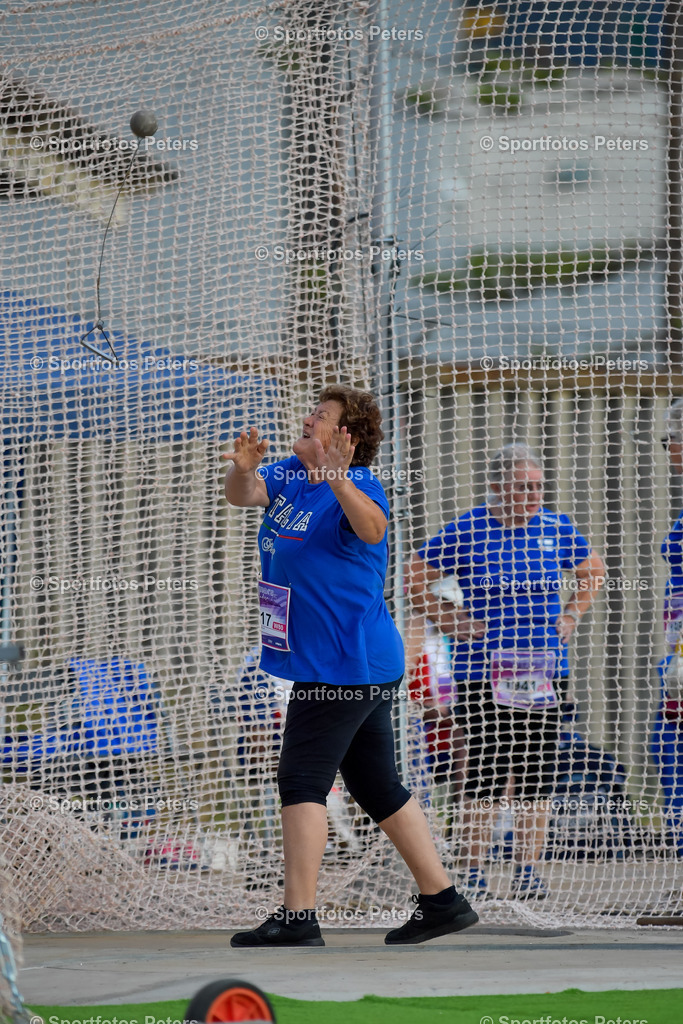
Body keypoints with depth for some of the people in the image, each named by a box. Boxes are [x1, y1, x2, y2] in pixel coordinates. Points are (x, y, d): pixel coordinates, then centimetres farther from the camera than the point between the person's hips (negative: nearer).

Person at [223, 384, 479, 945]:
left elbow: (372, 528, -37)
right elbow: (243, 495, 7)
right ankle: (443, 901, 19)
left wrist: (337, 480, -54)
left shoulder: (359, 488, -17)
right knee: (377, 785, 13)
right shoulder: (291, 477, 9)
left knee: (303, 778, -11)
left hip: (347, 662, -10)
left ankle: (299, 919, -13)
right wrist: (243, 468, -16)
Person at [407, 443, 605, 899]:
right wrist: (448, 619, -3)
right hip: (483, 669, -3)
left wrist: (572, 615, 11)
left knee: (538, 771, 4)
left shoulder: (556, 529, 6)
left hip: (543, 670, 3)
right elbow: (415, 576, 5)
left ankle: (528, 871, 10)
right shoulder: (467, 531, -4)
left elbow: (593, 569, 23)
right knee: (486, 768, -4)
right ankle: (475, 871, 3)